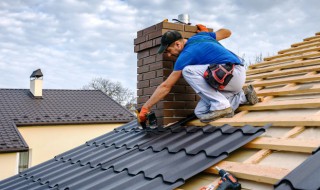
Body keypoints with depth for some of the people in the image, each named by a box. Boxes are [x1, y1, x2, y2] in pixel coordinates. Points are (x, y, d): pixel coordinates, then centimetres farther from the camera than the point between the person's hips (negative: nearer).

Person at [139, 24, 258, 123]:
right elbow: (227, 32, 25)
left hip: (234, 73, -9)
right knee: (200, 112, 0)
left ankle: (221, 106, -18)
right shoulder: (201, 36, 10)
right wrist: (206, 32, 41)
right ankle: (242, 96, 14)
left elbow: (165, 86, -13)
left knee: (188, 70, -22)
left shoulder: (186, 55, -13)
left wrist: (145, 107, -7)